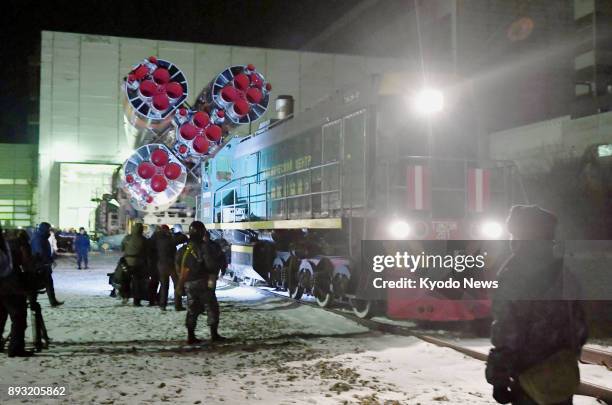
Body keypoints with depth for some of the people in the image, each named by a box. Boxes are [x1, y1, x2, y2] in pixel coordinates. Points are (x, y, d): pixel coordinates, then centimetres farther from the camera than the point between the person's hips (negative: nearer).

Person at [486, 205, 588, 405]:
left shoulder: (513, 274, -14)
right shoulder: (563, 272, 7)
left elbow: (506, 332, -18)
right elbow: (578, 324, 13)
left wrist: (498, 379, -13)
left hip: (532, 376, -6)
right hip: (564, 376, 6)